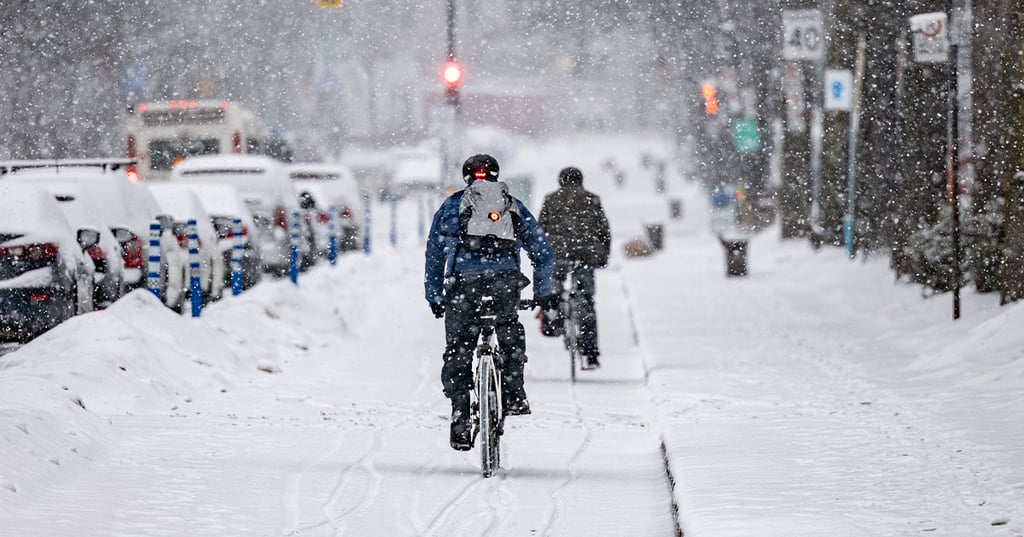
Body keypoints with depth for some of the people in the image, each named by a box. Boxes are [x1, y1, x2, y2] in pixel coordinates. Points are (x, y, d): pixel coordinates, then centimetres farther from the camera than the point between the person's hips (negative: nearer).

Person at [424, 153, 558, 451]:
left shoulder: (451, 206, 24)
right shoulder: (515, 207, 26)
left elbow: (433, 255, 26)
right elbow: (543, 252, 26)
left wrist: (434, 298, 33)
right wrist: (544, 293, 35)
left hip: (462, 280, 0)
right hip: (505, 278, 0)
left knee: (458, 349, 7)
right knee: (509, 330, 22)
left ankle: (461, 423, 4)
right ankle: (514, 395, 7)